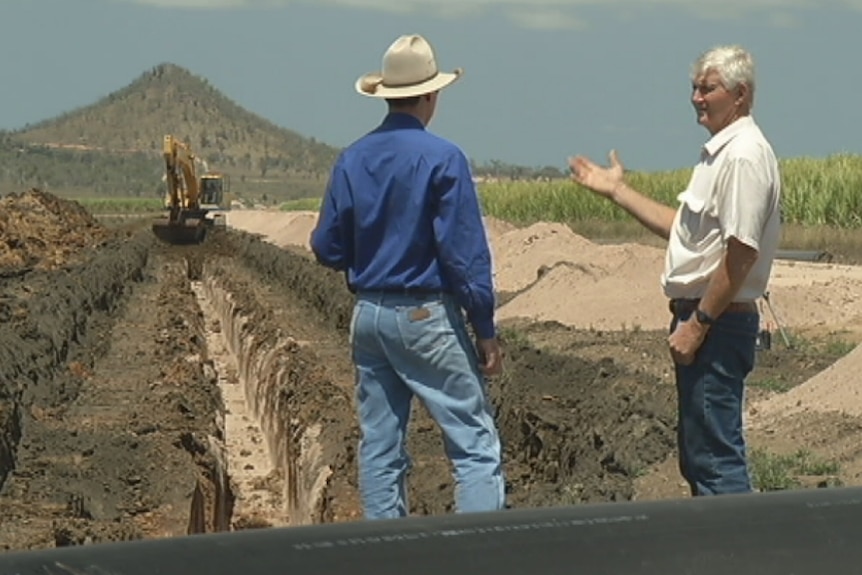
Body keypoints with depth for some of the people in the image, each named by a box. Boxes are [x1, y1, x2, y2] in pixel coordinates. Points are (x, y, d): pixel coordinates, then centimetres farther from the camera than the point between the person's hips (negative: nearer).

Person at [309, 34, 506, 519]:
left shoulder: (352, 160, 4)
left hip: (368, 315, 6)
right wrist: (486, 330, -7)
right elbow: (466, 254, -13)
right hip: (426, 315, -6)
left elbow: (328, 249, 8)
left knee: (380, 447, 10)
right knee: (477, 443, -4)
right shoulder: (442, 159, -11)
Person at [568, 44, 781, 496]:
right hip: (698, 316, 11)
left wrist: (698, 323, -21)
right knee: (697, 455, 15)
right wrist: (617, 192, 27)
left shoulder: (745, 157, -16)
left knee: (716, 455, -10)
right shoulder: (720, 154, 17)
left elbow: (741, 253, -22)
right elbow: (683, 230, 26)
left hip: (719, 323, -11)